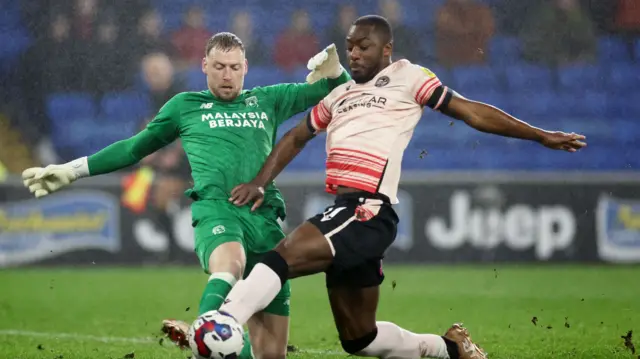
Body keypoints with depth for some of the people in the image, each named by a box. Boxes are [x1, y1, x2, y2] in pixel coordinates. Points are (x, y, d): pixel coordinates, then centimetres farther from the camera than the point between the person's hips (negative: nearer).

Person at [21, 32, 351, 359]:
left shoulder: (268, 101, 24)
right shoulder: (185, 106, 20)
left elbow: (338, 89, 29)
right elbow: (134, 148, 28)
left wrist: (333, 69, 5)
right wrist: (73, 170, 25)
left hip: (265, 218, 4)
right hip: (216, 208, -4)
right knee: (230, 263, -43)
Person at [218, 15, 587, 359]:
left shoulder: (406, 77, 8)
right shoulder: (339, 95, 26)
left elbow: (472, 112, 9)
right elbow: (297, 138, 33)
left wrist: (540, 135, 9)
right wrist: (260, 183, 18)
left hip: (370, 211, -8)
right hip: (343, 213, 8)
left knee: (282, 257, -29)